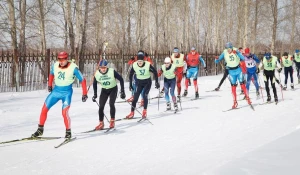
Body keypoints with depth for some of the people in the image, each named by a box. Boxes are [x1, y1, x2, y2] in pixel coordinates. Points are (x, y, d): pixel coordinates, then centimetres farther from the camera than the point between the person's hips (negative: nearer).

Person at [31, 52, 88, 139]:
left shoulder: (73, 68, -17)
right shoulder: (55, 66, -5)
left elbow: (82, 80, -8)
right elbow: (51, 74, 19)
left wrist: (84, 94, -8)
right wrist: (49, 85, 20)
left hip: (67, 93, -5)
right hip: (56, 91, 5)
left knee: (64, 113, -18)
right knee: (44, 109, 2)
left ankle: (68, 132, 2)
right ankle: (40, 130, 18)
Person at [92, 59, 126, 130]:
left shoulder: (112, 72, -26)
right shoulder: (97, 74, -17)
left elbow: (121, 79, -16)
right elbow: (94, 84, 2)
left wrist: (122, 91, -17)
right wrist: (95, 94, 3)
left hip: (113, 89, -3)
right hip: (104, 90, 3)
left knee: (111, 104, -20)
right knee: (101, 106, -5)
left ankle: (112, 121, -3)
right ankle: (101, 123, 8)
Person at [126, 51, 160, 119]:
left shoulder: (148, 65, -23)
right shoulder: (134, 65, -16)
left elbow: (155, 72, -9)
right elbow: (131, 75, -1)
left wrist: (157, 82, -7)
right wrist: (130, 84, 1)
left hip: (147, 82, -2)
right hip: (139, 83, 2)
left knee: (145, 95, -19)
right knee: (135, 97, -5)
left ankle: (145, 111, -3)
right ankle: (132, 113, 3)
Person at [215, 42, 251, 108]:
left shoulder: (236, 51, -13)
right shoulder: (224, 53, -9)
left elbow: (243, 58, -21)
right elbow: (217, 61, -6)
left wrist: (237, 53, -34)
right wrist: (216, 60, -29)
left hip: (238, 70, -1)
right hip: (231, 71, 1)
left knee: (242, 84, 1)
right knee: (233, 86, 2)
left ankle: (247, 98, 14)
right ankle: (235, 102, 6)